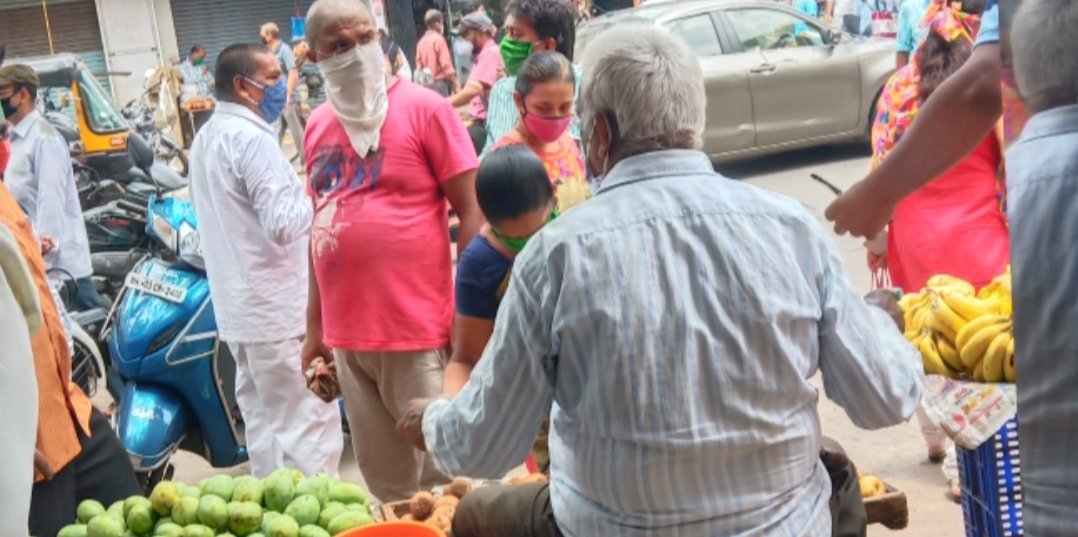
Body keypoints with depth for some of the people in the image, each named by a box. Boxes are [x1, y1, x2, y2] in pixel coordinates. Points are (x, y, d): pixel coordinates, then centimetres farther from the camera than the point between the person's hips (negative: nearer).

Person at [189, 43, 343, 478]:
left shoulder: (207, 137, 14)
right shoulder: (251, 137, -17)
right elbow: (284, 223, -23)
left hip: (237, 304, 10)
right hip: (277, 305, -10)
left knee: (262, 419, 16)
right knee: (309, 421, -5)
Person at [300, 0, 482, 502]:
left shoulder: (422, 107, -6)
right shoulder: (317, 125, 10)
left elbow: (472, 210, -7)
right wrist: (315, 326, 16)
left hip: (419, 332, -5)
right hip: (347, 334, 5)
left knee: (444, 479, 3)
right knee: (385, 484, 16)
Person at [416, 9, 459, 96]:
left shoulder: (422, 41, 10)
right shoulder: (439, 39, -9)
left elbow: (419, 64, 11)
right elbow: (446, 64, -14)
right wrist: (456, 83, -9)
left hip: (427, 83, 7)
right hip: (440, 82, -7)